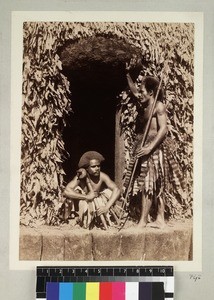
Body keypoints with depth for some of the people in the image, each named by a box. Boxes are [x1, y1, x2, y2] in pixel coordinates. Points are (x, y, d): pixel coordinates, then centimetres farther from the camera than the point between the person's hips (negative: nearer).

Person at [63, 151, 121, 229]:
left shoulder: (102, 176, -24)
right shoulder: (80, 177, -26)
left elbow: (117, 190, -31)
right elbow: (66, 191, -38)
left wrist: (106, 207, -42)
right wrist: (86, 197, -43)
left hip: (98, 203, 1)